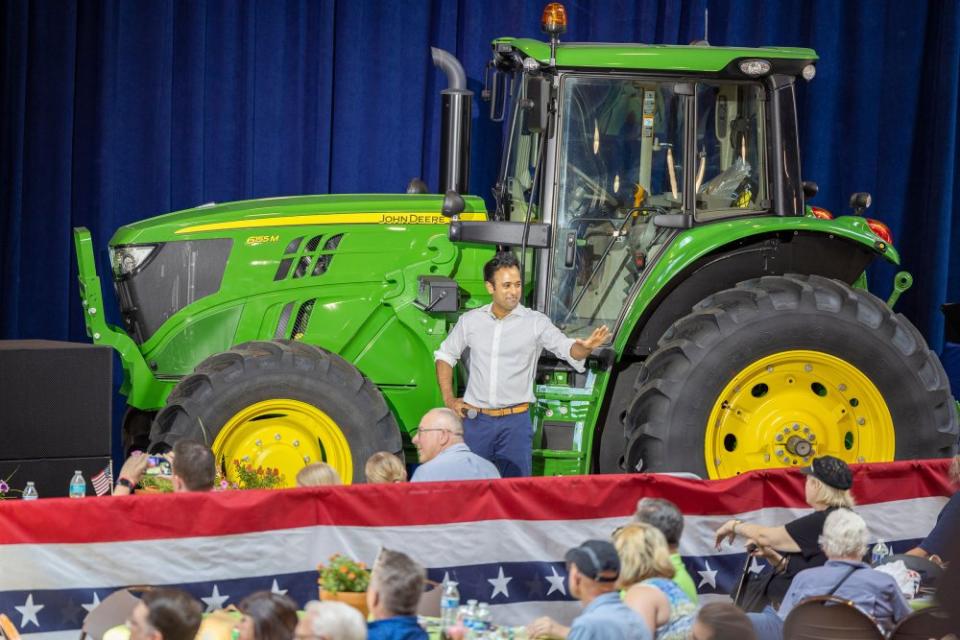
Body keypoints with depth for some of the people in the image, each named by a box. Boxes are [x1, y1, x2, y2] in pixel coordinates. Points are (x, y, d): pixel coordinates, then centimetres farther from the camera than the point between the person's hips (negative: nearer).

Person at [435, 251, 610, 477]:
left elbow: (566, 348, -14)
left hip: (515, 422, -2)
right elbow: (445, 355, 18)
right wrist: (449, 399, 8)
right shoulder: (471, 321, 5)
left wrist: (584, 347, -37)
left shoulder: (536, 322, -2)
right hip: (476, 419, 2)